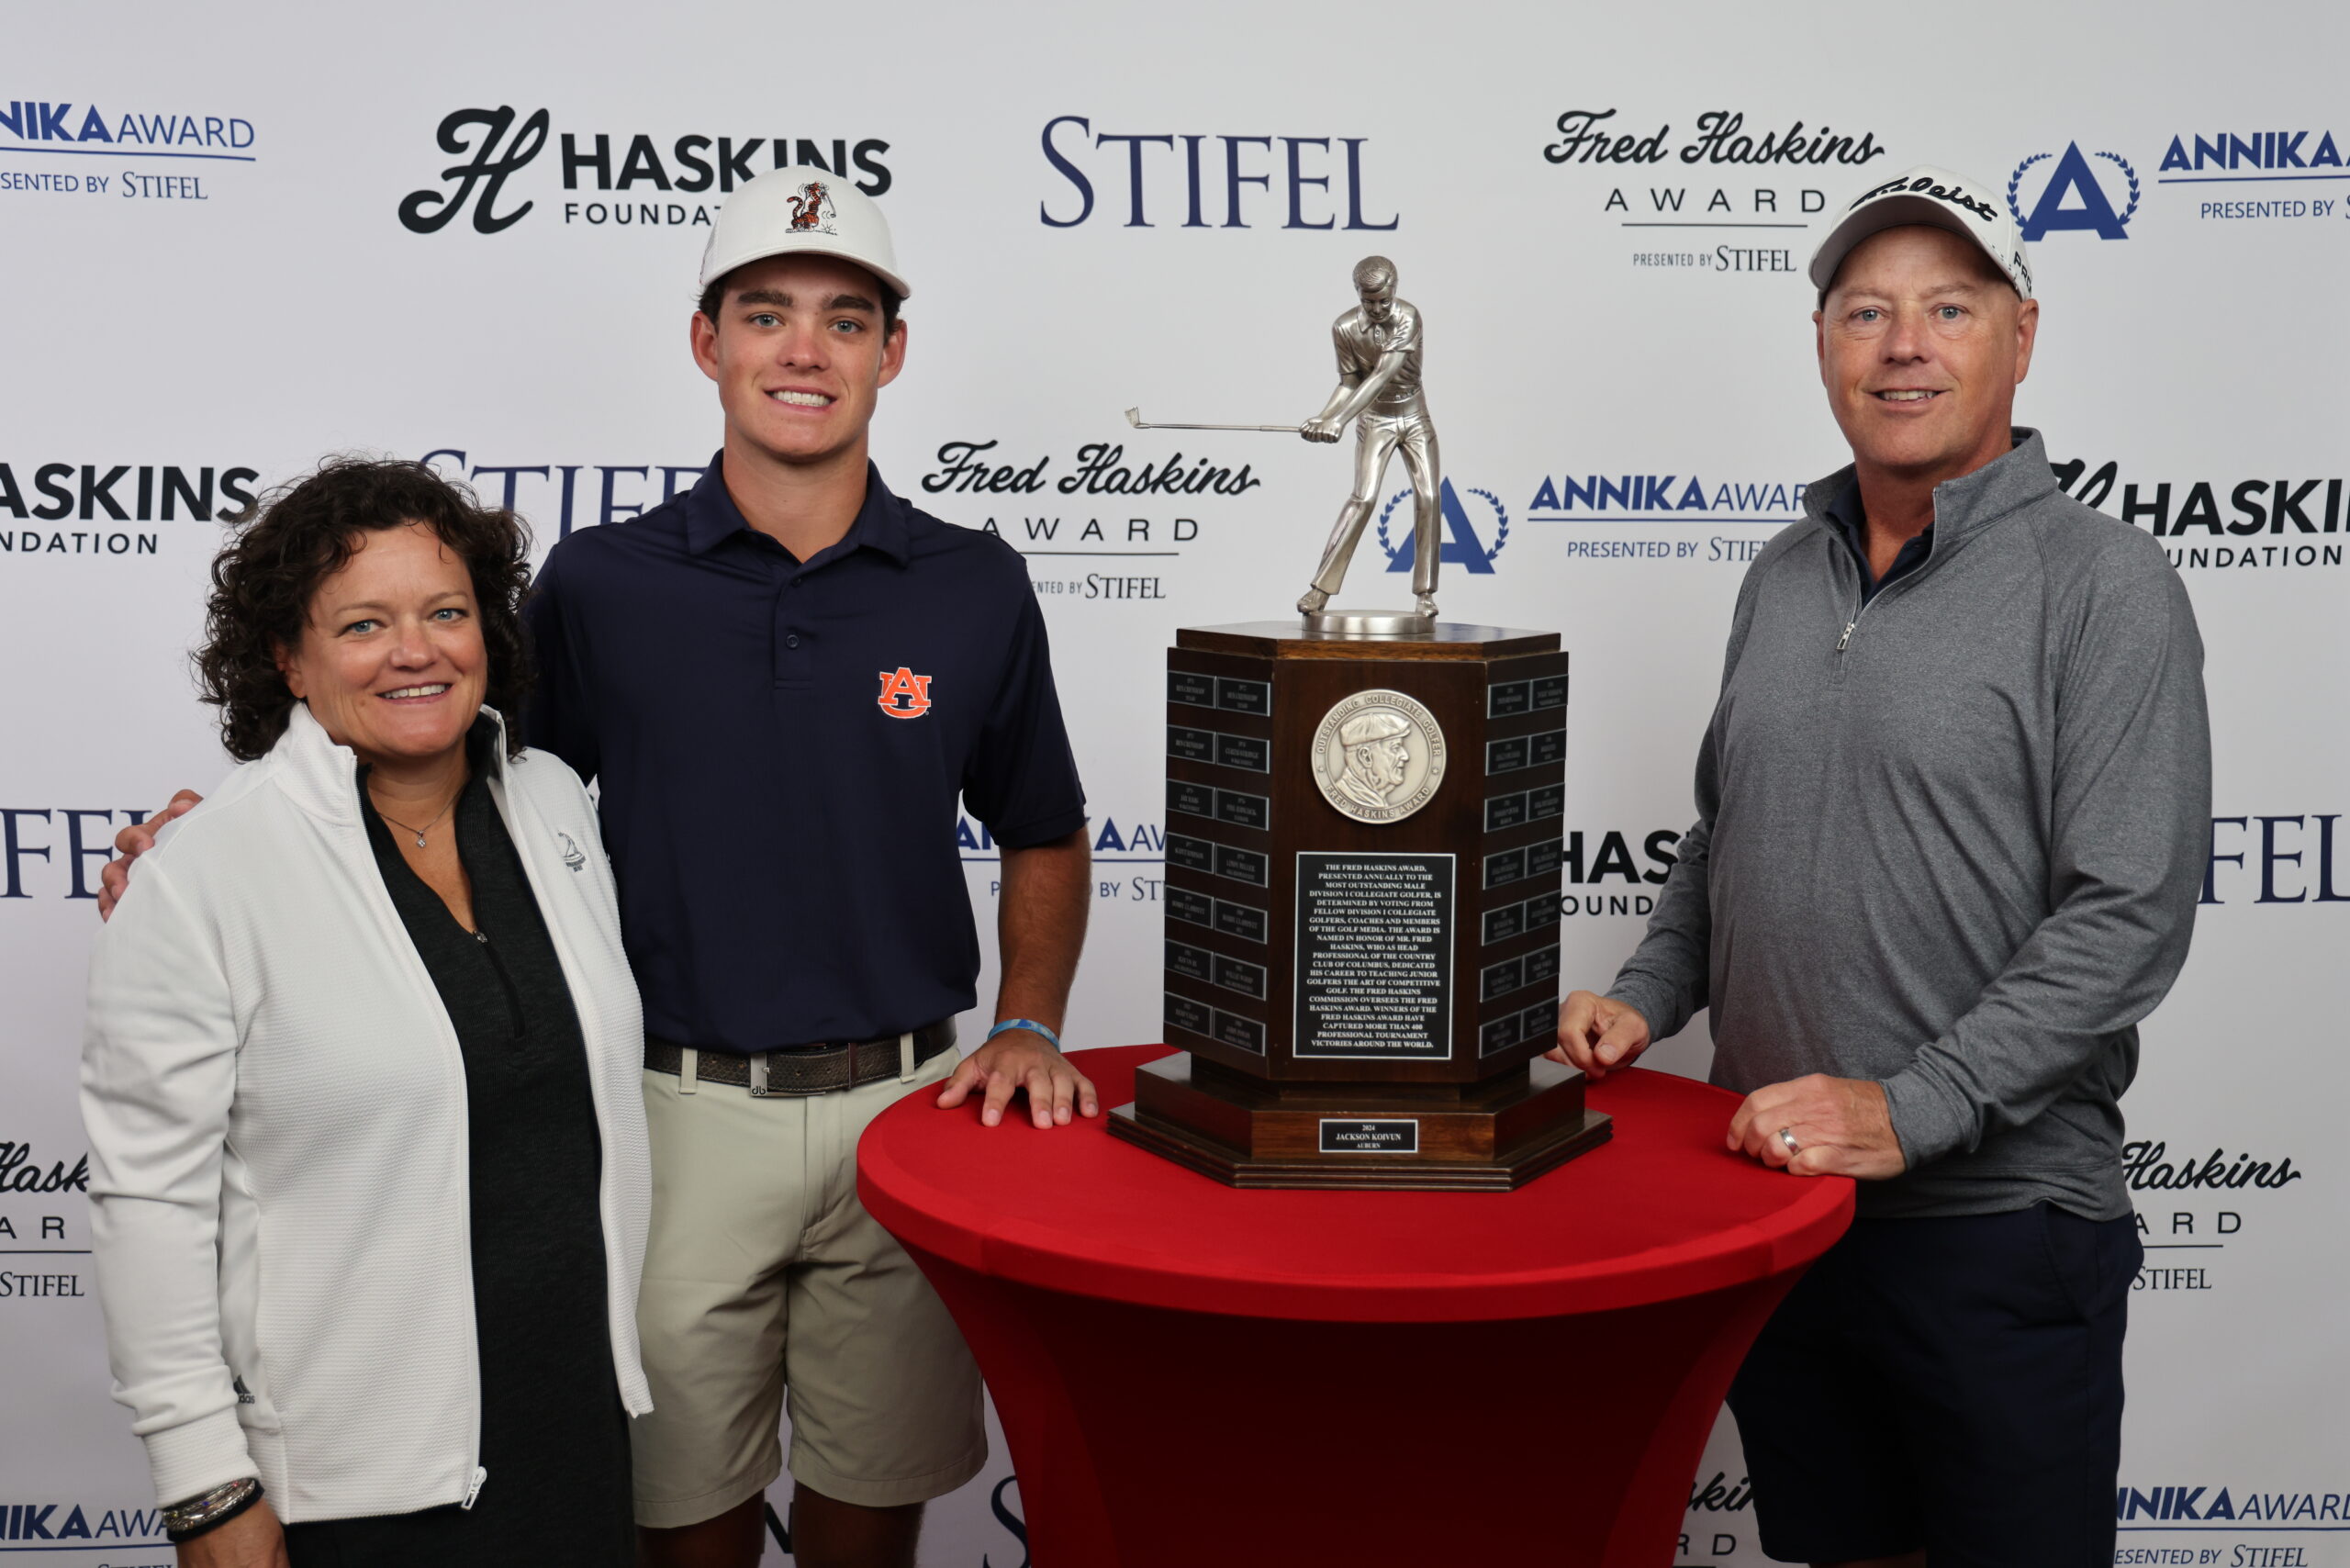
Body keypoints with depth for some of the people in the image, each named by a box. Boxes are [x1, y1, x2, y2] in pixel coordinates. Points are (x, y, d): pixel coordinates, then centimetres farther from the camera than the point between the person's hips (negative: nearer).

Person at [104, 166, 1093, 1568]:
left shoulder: (976, 587, 0)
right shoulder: (598, 586, -1)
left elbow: (1044, 840, 10)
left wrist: (1028, 1028, -4)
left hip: (907, 1110, 1)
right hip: (681, 1118, 0)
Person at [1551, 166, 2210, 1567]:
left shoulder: (2103, 584, -11)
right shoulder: (1784, 575, 9)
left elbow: (2130, 916, -18)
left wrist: (1906, 1113, -23)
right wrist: (1648, 997, 3)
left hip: (1995, 1221, -5)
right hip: (1773, 1196, 6)